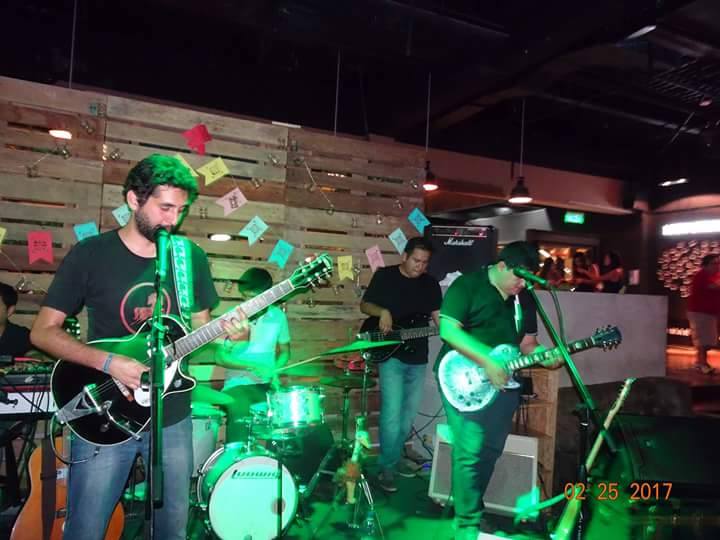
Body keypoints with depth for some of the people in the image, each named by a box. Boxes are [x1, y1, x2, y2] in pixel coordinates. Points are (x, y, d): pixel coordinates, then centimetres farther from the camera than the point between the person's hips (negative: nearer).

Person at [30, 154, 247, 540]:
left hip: (172, 417, 3)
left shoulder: (192, 257, 1)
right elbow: (43, 331, -6)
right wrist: (108, 363, -20)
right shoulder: (90, 254, -8)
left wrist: (225, 330, -13)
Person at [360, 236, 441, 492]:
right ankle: (387, 466, 3)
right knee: (392, 412, -10)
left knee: (409, 412, 13)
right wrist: (382, 311, -19)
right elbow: (364, 305, 2)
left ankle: (395, 457, 30)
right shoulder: (384, 275, -3)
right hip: (390, 354, -5)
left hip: (418, 357, 5)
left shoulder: (430, 283, 7)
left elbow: (438, 316, 5)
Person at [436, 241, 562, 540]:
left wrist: (544, 356, -7)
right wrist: (487, 361, -26)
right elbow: (448, 329, -20)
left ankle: (470, 507, 31)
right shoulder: (467, 285, -11)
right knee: (470, 451, -9)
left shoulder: (524, 298, 10)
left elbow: (527, 341, 14)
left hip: (504, 383, 7)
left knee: (491, 450, 13)